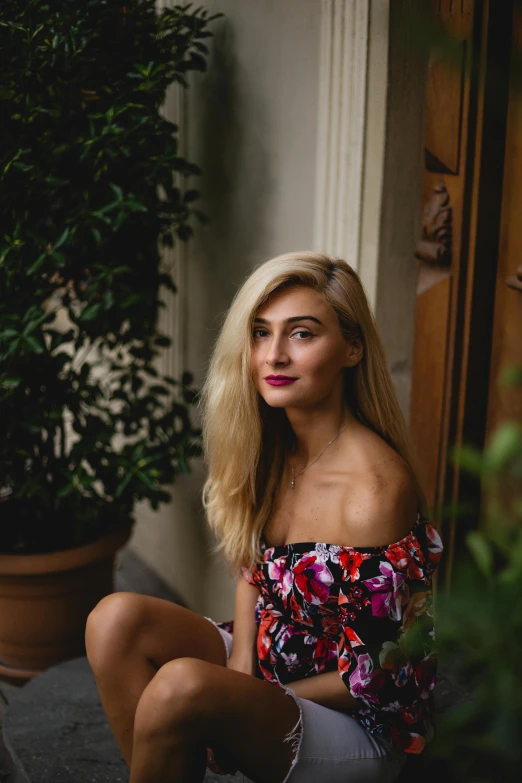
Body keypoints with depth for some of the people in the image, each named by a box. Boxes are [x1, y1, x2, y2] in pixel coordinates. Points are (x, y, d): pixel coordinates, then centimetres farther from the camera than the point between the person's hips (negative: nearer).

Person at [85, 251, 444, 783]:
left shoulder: (372, 491, -27)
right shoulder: (272, 447, -4)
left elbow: (373, 679, -19)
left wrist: (249, 703, -11)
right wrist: (237, 670, -6)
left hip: (360, 732, -7)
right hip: (265, 660, 7)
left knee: (180, 685, -32)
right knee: (117, 618, -15)